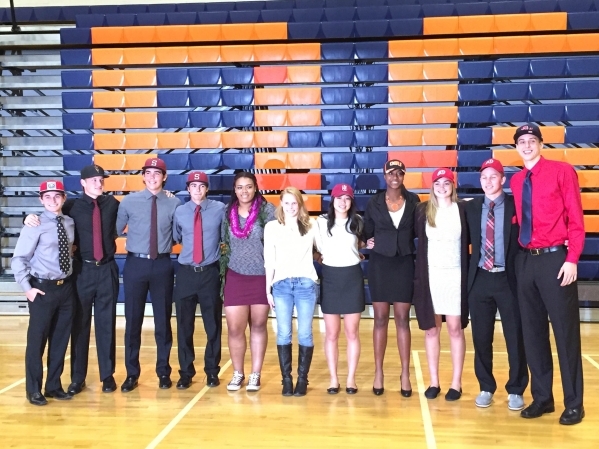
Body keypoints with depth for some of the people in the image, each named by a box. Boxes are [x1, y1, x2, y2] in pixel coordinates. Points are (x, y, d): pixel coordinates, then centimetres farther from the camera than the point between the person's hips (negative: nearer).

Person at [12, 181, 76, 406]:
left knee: (60, 339, 13)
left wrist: (67, 282, 9)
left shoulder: (70, 223, 5)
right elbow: (18, 259, -9)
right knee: (37, 339, 5)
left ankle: (54, 386, 27)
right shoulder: (36, 225, -11)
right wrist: (27, 287, -13)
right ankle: (34, 390, 20)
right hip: (43, 288, -5)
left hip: (66, 287, 5)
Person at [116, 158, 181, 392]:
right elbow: (116, 230, 5)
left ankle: (163, 372, 23)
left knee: (163, 320, 9)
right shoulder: (129, 201, 0)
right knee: (133, 320, 7)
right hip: (135, 264, 0)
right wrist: (130, 244, -1)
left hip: (162, 265, 0)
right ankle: (131, 374, 20)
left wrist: (166, 244, -3)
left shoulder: (174, 203, 0)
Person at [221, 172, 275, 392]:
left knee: (258, 326, 8)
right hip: (235, 277, 2)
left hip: (262, 276, -2)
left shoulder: (267, 210, -5)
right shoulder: (228, 212, 4)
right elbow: (224, 242, 12)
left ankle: (255, 375, 19)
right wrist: (223, 270, 11)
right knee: (234, 329, 1)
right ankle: (237, 373, 19)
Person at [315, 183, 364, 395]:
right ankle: (333, 378, 13)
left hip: (352, 277, 0)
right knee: (331, 333, 5)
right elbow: (317, 247, 8)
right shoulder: (321, 222, -2)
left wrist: (356, 254, 3)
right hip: (330, 277, 0)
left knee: (352, 332, 4)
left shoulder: (357, 222, 2)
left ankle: (351, 378, 12)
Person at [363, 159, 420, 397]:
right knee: (380, 319, 5)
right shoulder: (374, 202, 1)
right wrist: (369, 242, -5)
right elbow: (366, 231, 10)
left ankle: (405, 374, 9)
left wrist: (416, 249, -4)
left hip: (404, 263, 0)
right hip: (379, 264, 0)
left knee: (402, 319, 3)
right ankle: (378, 372, 12)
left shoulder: (413, 201, 1)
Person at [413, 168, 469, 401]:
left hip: (455, 274, -1)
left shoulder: (462, 209, -1)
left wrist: (468, 273, -7)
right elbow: (413, 236, 4)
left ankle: (456, 383, 11)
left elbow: (469, 241, 0)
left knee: (455, 328, 2)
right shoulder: (423, 210, 3)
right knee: (431, 329, 6)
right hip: (430, 274, 1)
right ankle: (434, 382, 15)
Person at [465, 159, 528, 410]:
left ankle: (516, 390, 18)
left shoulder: (517, 206, -1)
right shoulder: (471, 207, 8)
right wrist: (467, 271, 2)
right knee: (481, 337, 8)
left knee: (515, 336, 4)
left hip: (508, 279, -3)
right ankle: (486, 388, 23)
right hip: (480, 278, 3)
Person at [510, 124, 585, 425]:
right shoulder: (516, 181, 12)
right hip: (525, 261, 5)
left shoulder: (562, 171, -3)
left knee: (565, 330, 1)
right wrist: (519, 253, 4)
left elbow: (576, 219, -6)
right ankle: (541, 397, 23)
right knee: (532, 331, 10)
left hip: (554, 258, -5)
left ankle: (573, 403, 13)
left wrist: (572, 259, -13)